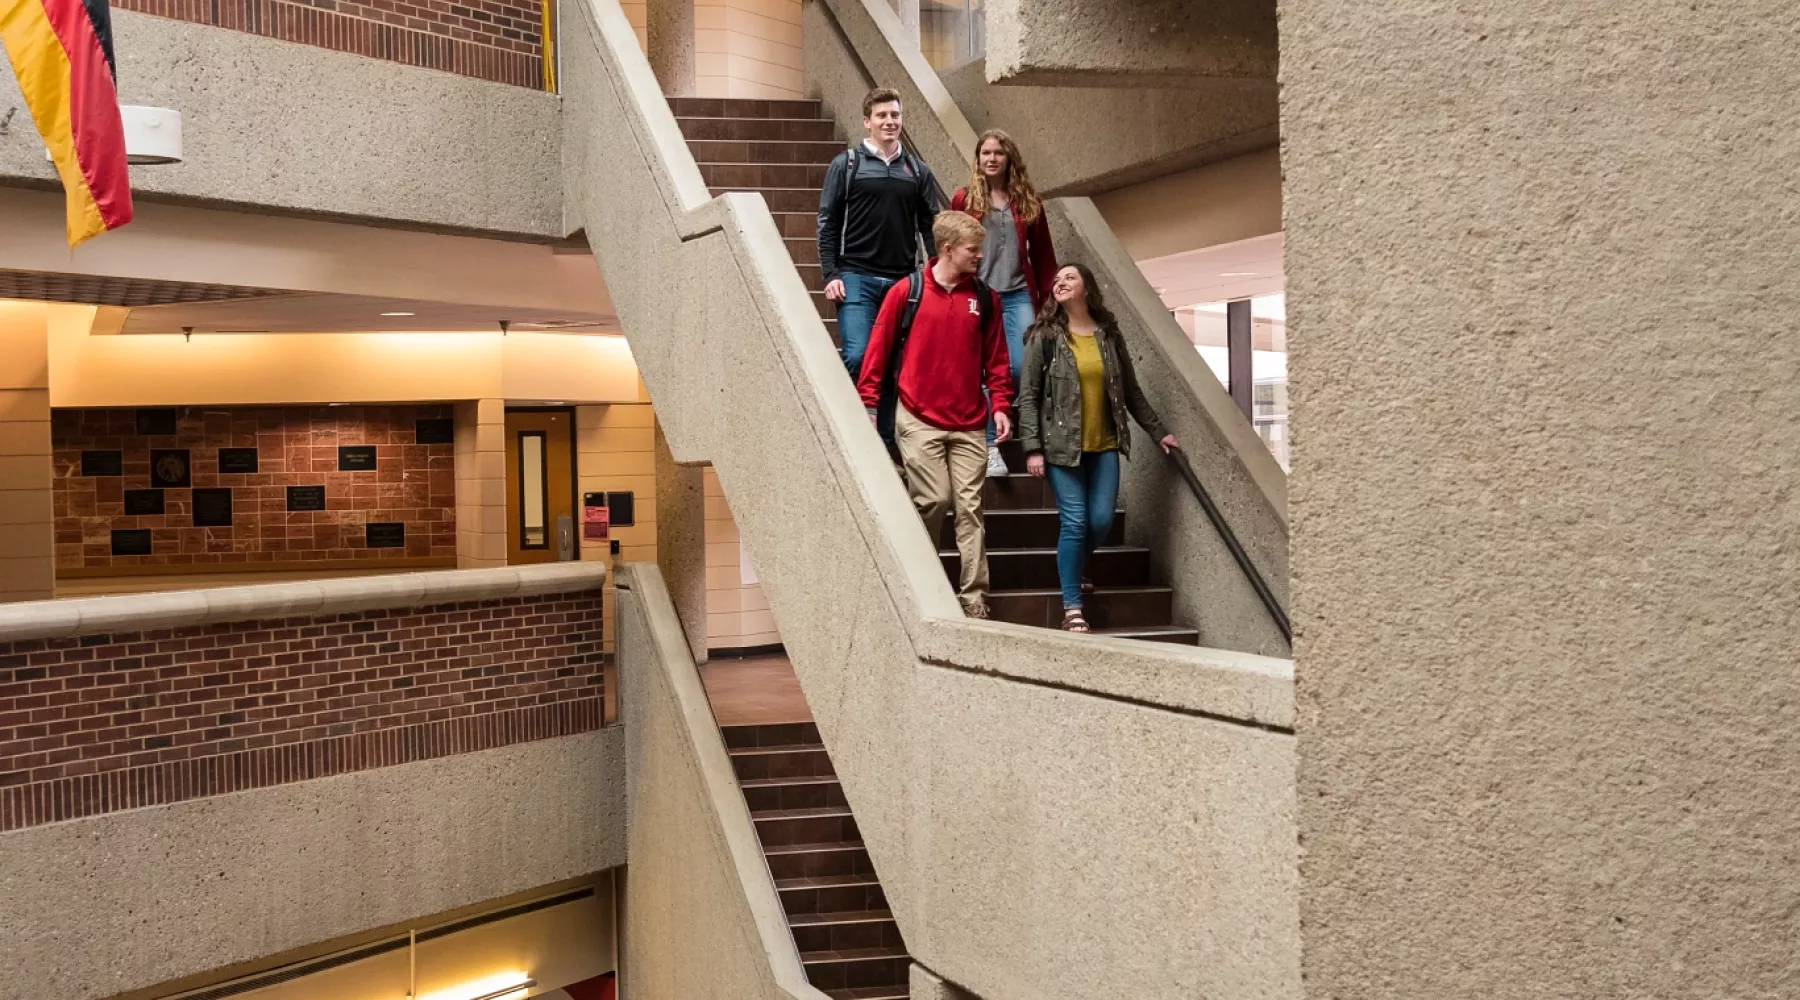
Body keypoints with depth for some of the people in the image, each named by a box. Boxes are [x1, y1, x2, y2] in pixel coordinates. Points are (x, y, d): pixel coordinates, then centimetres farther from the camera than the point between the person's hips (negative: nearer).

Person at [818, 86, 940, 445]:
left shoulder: (917, 170, 13)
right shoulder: (846, 164, 4)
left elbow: (930, 227, 12)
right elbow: (827, 223, 2)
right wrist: (830, 274, -7)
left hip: (903, 281, 3)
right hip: (857, 279, -3)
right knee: (857, 356, -15)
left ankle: (887, 441, 13)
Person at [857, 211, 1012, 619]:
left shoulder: (985, 298, 9)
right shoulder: (907, 291, -1)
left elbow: (995, 358, 12)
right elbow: (878, 349, 1)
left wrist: (1000, 405, 2)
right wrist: (868, 403, -2)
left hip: (969, 425, 3)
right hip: (919, 420, -3)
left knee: (970, 509, 1)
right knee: (933, 500, -6)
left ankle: (974, 601, 5)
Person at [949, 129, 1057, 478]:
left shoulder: (1027, 201, 9)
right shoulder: (963, 199, 5)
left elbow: (1043, 255, 11)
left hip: (1018, 296, 1)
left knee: (1024, 367, -9)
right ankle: (990, 446, 7)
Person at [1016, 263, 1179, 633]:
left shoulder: (1109, 334, 9)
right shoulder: (1044, 336, -2)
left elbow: (1130, 390, 14)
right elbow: (1028, 395, -5)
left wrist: (1158, 431, 13)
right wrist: (1033, 447, -12)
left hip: (1105, 445, 4)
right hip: (1062, 445, -4)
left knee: (1102, 520, 0)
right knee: (1075, 522, -8)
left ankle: (1072, 573, 30)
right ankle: (1072, 608, 2)